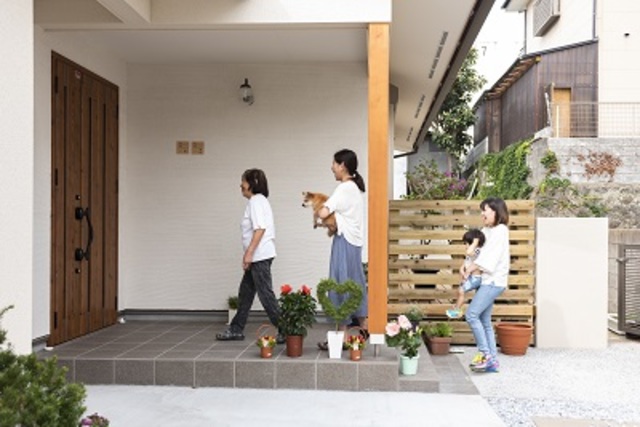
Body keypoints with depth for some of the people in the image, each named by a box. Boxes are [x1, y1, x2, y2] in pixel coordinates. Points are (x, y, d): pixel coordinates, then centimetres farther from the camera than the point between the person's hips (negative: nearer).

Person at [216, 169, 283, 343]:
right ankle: (236, 330, 23)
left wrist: (249, 252, -23)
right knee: (245, 292, 15)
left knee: (266, 295, -6)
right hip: (259, 256, 10)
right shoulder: (260, 200, 17)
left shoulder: (256, 201, -12)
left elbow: (260, 228, -22)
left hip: (259, 256, -10)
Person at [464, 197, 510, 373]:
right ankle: (492, 361, 13)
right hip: (488, 280, 9)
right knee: (485, 321, 8)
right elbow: (477, 251, 13)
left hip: (494, 281, -9)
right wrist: (466, 266, -3)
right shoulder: (487, 231, 17)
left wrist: (470, 269, -10)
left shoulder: (500, 230, -8)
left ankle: (485, 353, -6)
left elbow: (488, 256, -14)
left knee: (472, 314, -14)